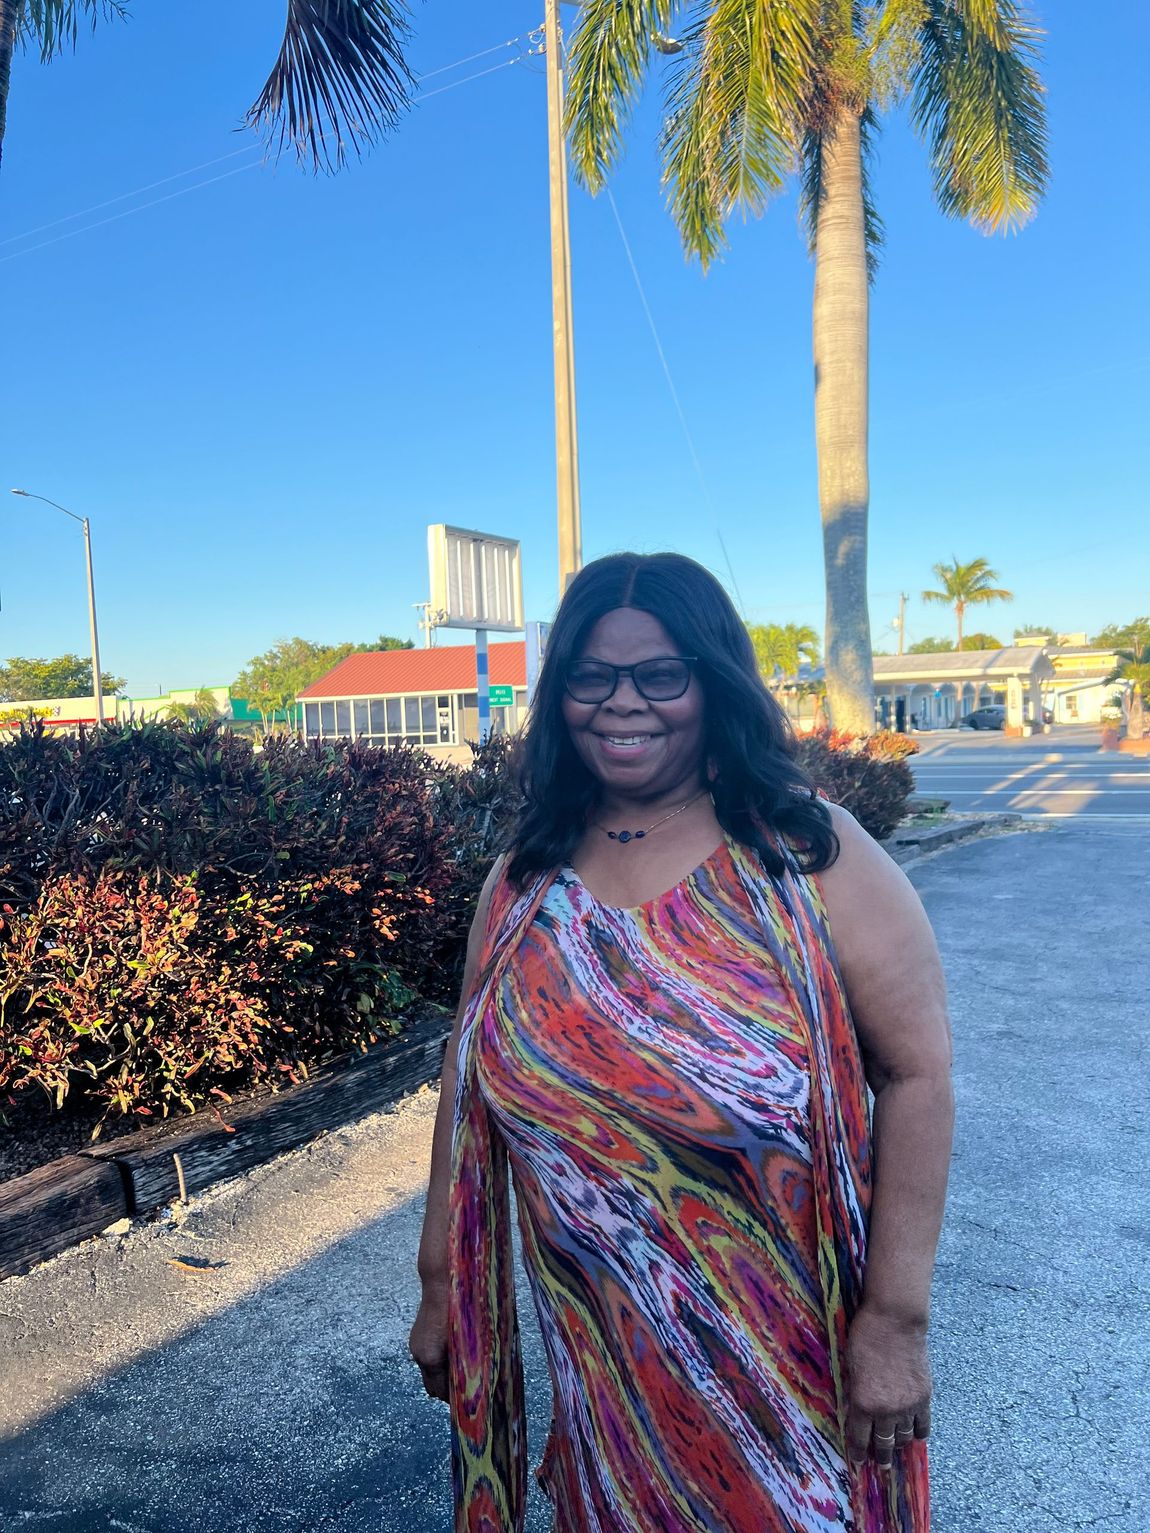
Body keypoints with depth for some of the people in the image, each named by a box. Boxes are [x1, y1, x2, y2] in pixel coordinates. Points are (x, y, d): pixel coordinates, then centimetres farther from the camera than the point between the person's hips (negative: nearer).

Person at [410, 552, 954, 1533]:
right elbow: (470, 1076, 1)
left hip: (789, 1340, -2)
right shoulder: (528, 876, -4)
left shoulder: (809, 854, -15)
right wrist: (440, 1285, 6)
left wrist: (896, 1321, -15)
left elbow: (917, 1073, -14)